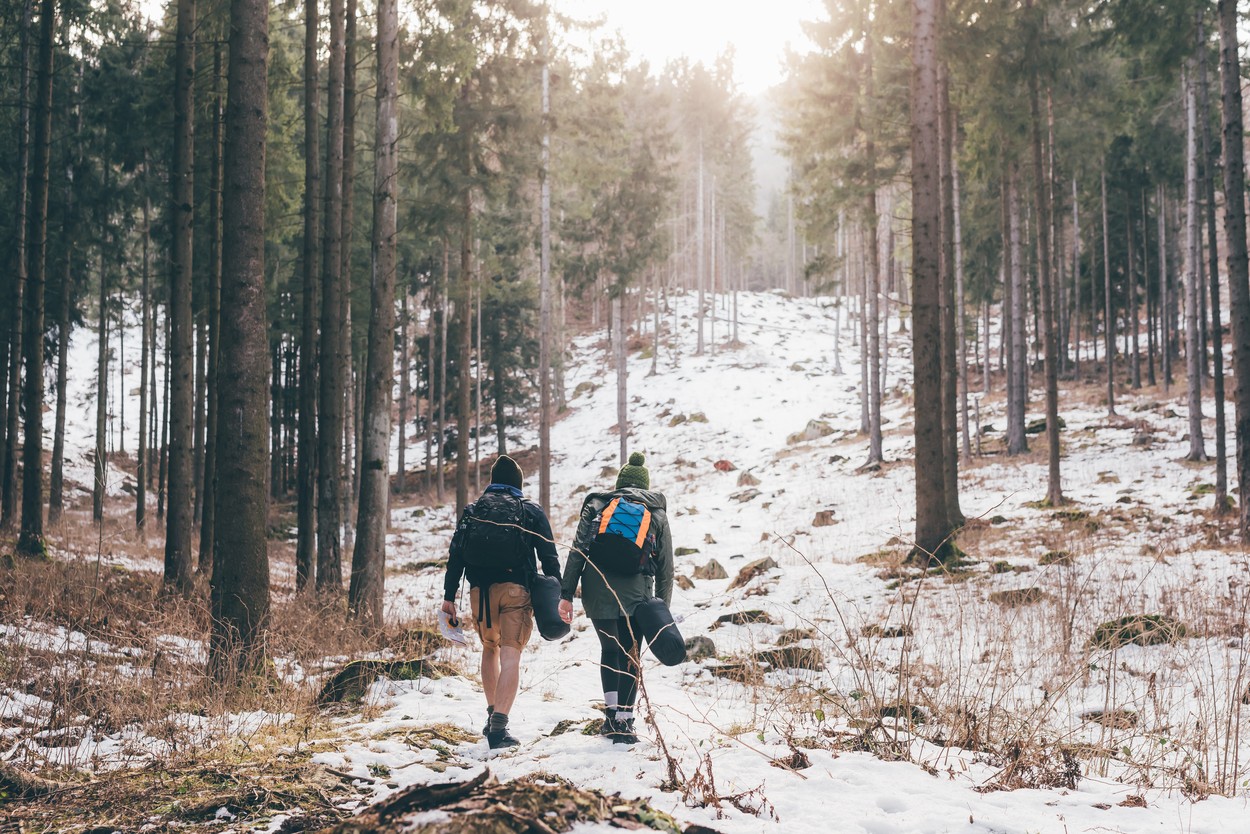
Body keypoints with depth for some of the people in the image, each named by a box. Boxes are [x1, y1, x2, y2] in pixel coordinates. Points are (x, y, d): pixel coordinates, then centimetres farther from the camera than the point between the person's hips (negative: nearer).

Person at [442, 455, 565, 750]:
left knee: (490, 649, 22)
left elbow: (455, 555, 7)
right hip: (515, 589, -2)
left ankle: (492, 715, 25)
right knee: (510, 654, -7)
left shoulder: (472, 510, 13)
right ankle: (499, 725, -19)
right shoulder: (531, 511, 8)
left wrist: (449, 596, 7)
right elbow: (549, 557, 2)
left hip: (480, 590, 3)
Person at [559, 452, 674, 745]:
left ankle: (611, 713, 10)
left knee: (609, 649, 17)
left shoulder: (597, 504, 13)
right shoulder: (656, 513, 14)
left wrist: (567, 594, 2)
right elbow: (665, 568, 12)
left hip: (597, 590, 1)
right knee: (629, 655, 10)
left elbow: (577, 551, 3)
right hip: (635, 592, -1)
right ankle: (624, 722, 7)